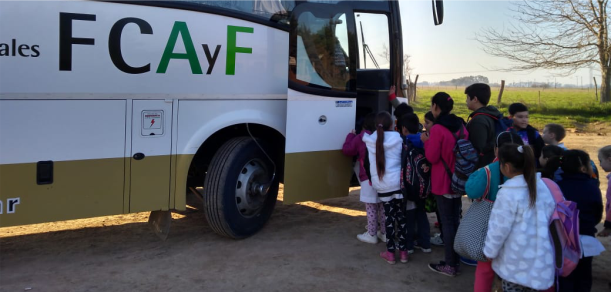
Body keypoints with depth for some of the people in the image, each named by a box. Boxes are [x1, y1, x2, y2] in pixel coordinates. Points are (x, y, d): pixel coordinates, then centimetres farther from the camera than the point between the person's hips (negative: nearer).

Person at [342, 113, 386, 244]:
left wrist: (350, 136, 14)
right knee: (382, 206, 14)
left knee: (371, 208, 2)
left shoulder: (360, 138, -8)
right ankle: (384, 233, 21)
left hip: (368, 178, -5)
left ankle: (371, 235, 8)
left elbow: (347, 150, 2)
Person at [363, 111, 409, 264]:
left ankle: (390, 253, 12)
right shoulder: (398, 139, -3)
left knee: (389, 217, 9)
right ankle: (403, 251, 14)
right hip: (398, 183, -1)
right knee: (401, 216, 8)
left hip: (382, 185, 1)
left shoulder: (371, 141, 0)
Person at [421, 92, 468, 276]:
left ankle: (450, 265, 5)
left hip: (443, 182, -7)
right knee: (455, 220, 15)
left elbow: (432, 158, -14)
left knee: (447, 222, -1)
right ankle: (455, 260, 23)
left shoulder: (437, 129, -17)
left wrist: (426, 141, 1)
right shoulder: (461, 126, 5)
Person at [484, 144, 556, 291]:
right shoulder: (542, 186, -2)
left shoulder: (508, 193, -21)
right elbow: (550, 216, 8)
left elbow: (499, 228, -16)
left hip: (516, 260, -6)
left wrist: (490, 251, -2)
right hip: (539, 257, 6)